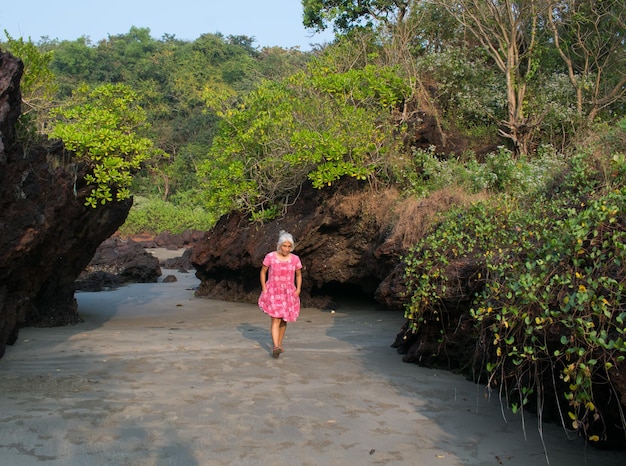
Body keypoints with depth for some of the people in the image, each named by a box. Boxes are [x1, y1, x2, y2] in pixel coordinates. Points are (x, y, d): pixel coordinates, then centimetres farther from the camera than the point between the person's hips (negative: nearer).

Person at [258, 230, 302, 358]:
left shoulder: (295, 259, -3)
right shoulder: (270, 256, -9)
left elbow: (298, 275, 9)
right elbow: (263, 272, 3)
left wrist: (298, 289, -3)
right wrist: (264, 288, -5)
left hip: (288, 293, 3)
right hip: (273, 292, -3)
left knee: (283, 319, 12)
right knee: (275, 319, -14)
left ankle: (280, 343, 31)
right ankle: (275, 347, -18)